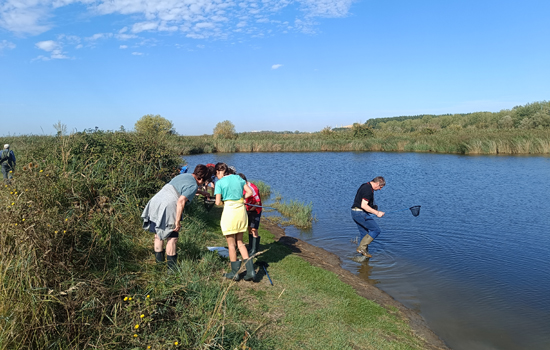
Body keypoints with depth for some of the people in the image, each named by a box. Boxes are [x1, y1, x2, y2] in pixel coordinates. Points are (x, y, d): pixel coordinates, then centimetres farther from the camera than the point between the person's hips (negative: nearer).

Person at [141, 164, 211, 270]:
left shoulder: (183, 176, 20)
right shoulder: (193, 185, -9)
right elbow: (181, 201, -21)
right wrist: (178, 221, -18)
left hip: (155, 201, 9)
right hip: (167, 207, -9)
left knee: (158, 234, 21)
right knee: (172, 238, 3)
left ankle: (159, 258, 33)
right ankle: (172, 266, 9)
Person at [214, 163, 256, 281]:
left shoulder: (220, 183, -6)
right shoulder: (238, 178, 9)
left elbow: (218, 202, -9)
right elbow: (250, 192, 7)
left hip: (229, 211, -5)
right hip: (241, 210, 5)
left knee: (231, 244, 10)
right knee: (240, 242, 17)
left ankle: (235, 273, 19)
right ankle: (250, 270, 10)